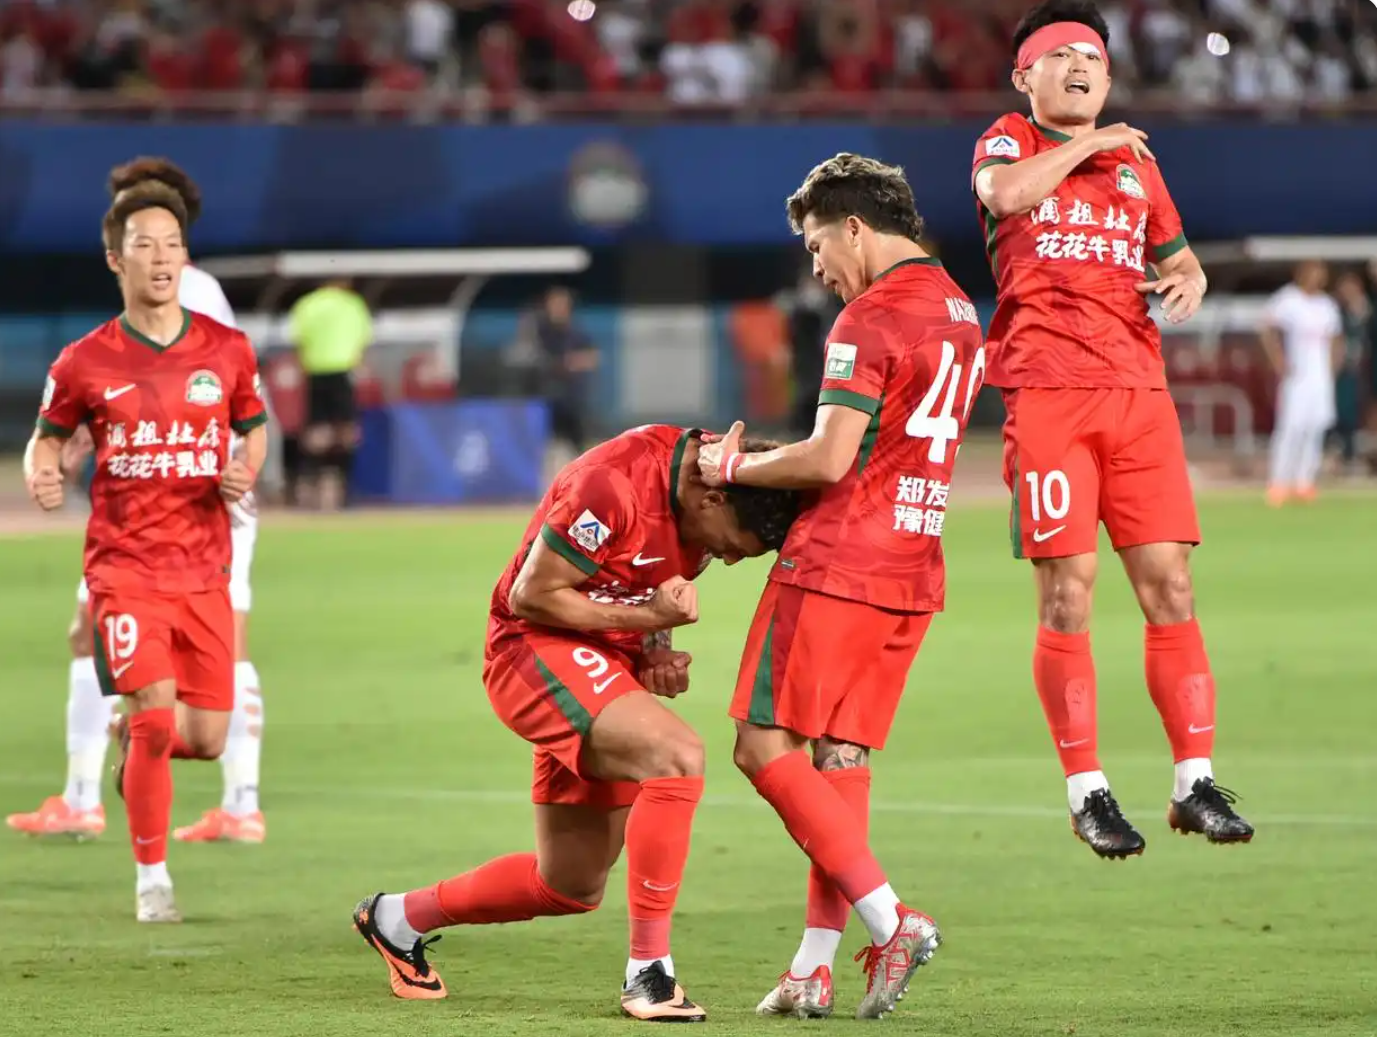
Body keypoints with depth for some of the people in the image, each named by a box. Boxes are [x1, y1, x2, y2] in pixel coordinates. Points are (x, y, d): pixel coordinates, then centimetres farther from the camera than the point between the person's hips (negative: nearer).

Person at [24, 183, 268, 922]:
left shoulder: (227, 350, 2)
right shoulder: (85, 363, -3)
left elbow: (254, 428, 17)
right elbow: (48, 437, 11)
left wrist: (247, 470, -6)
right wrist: (41, 476, -12)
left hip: (204, 573, 3)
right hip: (124, 568, -3)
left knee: (207, 738, 1)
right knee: (157, 712, -17)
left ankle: (136, 739, 39)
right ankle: (151, 879, 1)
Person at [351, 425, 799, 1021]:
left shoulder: (701, 509, 1)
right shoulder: (612, 485, -26)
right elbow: (531, 596, -20)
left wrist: (656, 653, -1)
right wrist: (647, 618, -22)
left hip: (605, 663, 9)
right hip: (537, 651, -9)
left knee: (572, 888, 13)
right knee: (676, 755, -31)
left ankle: (398, 918, 36)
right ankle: (647, 973, -25)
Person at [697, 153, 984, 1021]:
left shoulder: (872, 316, -13)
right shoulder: (962, 315, 15)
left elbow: (829, 459, -19)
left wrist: (733, 468, -3)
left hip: (838, 563, -9)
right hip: (915, 568, 9)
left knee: (766, 748, -4)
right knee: (839, 758, 8)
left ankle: (890, 919, -13)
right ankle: (816, 967, 5)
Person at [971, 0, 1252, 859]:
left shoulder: (1135, 160, 20)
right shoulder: (1008, 144, 9)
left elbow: (1176, 253, 28)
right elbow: (1005, 193, -14)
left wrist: (1189, 280, 5)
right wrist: (1085, 143, -4)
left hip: (1138, 388, 4)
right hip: (1045, 392, -4)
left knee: (1170, 585, -2)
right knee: (1068, 589, -7)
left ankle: (1196, 783, 1)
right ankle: (1087, 792, -1)